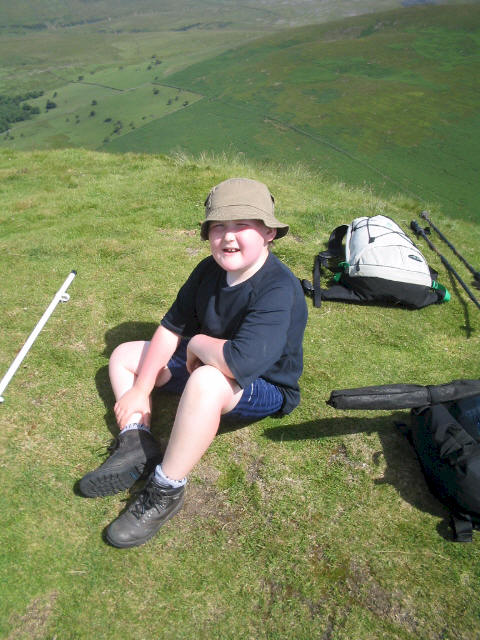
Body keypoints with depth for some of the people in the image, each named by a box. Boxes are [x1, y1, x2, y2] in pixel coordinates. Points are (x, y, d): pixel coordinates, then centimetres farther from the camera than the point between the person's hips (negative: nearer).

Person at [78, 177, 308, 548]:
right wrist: (140, 389, -7)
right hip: (203, 362, 8)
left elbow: (240, 362, -44)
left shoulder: (278, 289, -30)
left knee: (207, 381, -42)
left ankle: (166, 491, -22)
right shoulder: (210, 271, -6)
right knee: (123, 356, 10)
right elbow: (171, 327, -2)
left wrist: (198, 342, -23)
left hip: (265, 390, -8)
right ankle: (137, 444, -8)